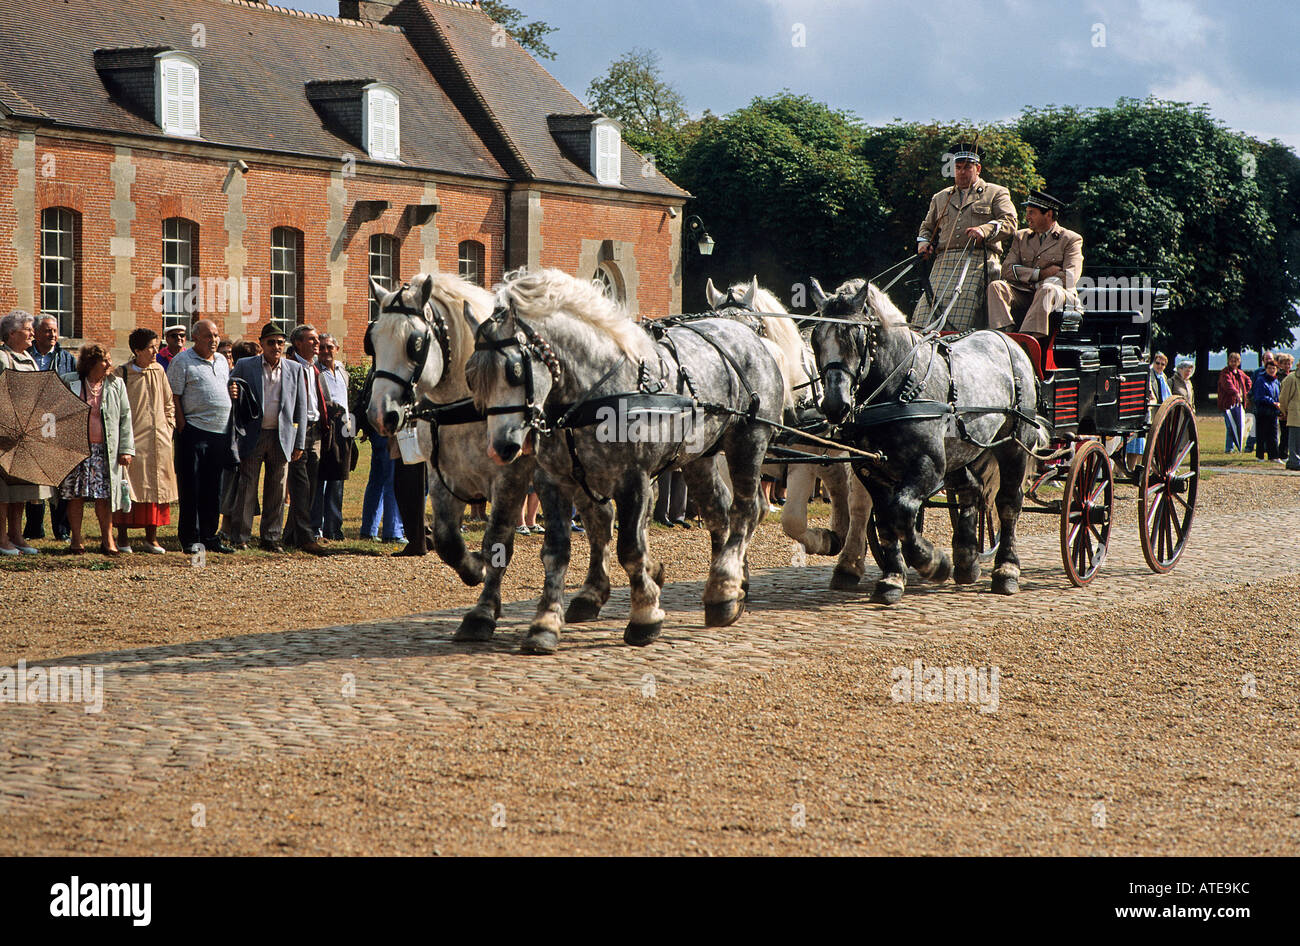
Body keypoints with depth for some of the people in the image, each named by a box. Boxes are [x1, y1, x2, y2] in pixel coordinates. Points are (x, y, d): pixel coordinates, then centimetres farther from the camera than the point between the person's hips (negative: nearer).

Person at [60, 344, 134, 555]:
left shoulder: (116, 385, 8)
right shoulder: (70, 383, 3)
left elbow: (125, 418, 8)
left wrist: (126, 449, 1)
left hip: (105, 450, 1)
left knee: (104, 497, -1)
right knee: (76, 497, 1)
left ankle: (107, 540, 7)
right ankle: (77, 540, 10)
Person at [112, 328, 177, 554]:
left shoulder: (159, 371, 10)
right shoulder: (122, 374, -4)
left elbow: (168, 403, 20)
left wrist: (169, 426, 10)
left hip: (158, 442, 4)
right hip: (132, 441, -4)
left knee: (156, 488, 6)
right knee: (127, 487, -4)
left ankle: (151, 537, 15)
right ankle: (122, 537, 4)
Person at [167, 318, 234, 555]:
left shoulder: (221, 361, 17)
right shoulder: (182, 361, -3)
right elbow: (174, 396, -7)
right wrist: (182, 426, -12)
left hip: (221, 432, 6)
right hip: (195, 431, -6)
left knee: (214, 488, 9)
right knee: (191, 488, -4)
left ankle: (209, 536, 16)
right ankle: (190, 539, 1)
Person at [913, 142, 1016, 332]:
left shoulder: (996, 193, 15)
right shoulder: (940, 198, 29)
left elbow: (1009, 222, 1)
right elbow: (927, 227, 35)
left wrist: (985, 230, -18)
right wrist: (924, 243, 11)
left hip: (978, 261, -4)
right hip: (943, 263, 4)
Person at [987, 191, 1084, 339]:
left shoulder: (1071, 239, 6)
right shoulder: (1021, 236, 20)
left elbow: (1069, 278, -7)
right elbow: (1007, 269, 5)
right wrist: (1041, 273, -6)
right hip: (1025, 295, 4)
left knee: (1047, 290, -38)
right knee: (996, 286, -21)